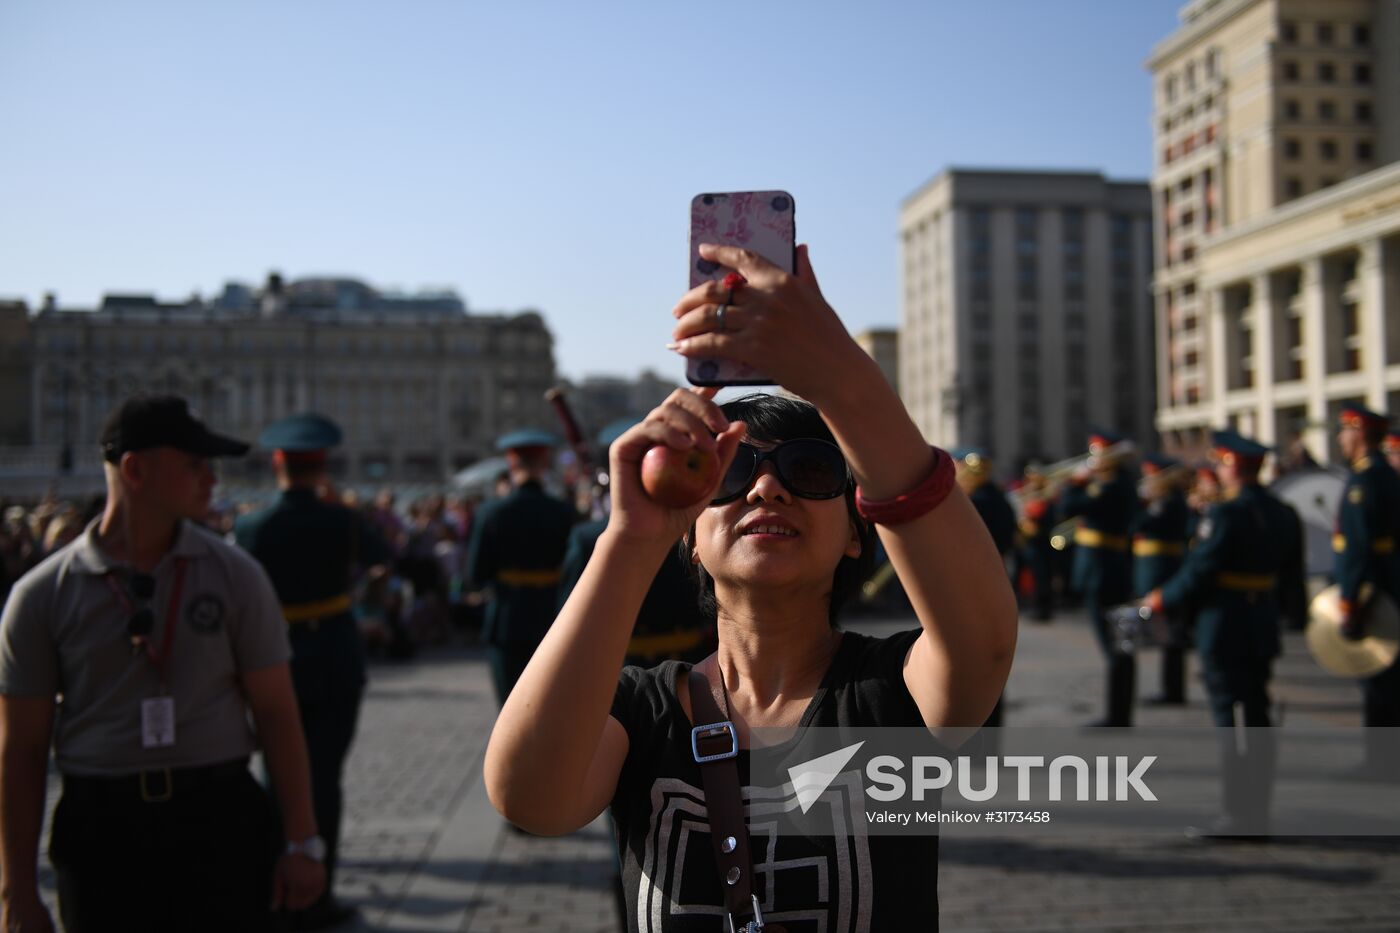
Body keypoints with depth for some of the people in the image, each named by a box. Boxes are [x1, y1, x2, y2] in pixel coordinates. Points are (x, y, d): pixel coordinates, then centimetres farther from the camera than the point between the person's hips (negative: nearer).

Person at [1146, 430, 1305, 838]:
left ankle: (1239, 818, 1)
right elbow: (1291, 576, 14)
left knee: (1234, 725, -3)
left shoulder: (1227, 514, -17)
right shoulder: (1284, 515, 9)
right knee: (1257, 723, 13)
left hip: (1225, 631, -8)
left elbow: (1199, 572, -16)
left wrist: (1162, 600, -1)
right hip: (1264, 631, 8)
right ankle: (1257, 815, 19)